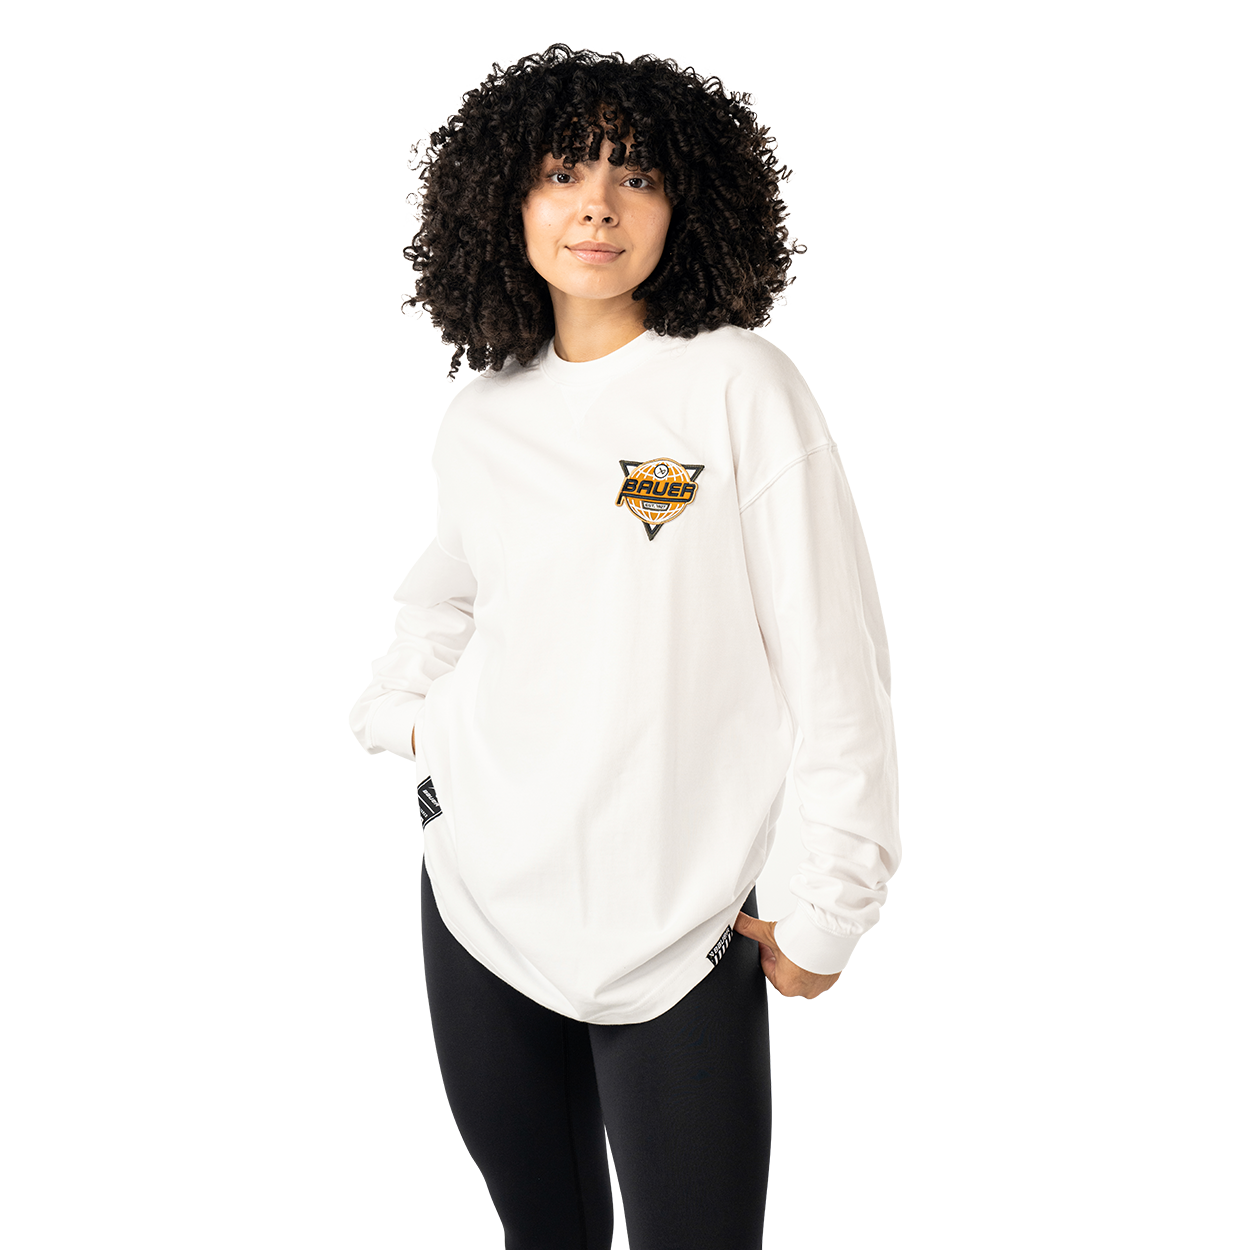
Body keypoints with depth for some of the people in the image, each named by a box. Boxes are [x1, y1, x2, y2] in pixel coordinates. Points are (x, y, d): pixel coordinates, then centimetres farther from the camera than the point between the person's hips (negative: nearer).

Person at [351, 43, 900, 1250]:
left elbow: (834, 667, -10)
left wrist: (827, 917, -8)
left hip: (677, 934, -4)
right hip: (481, 900, 4)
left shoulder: (740, 390, -10)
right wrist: (403, 711, 12)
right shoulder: (481, 422, 5)